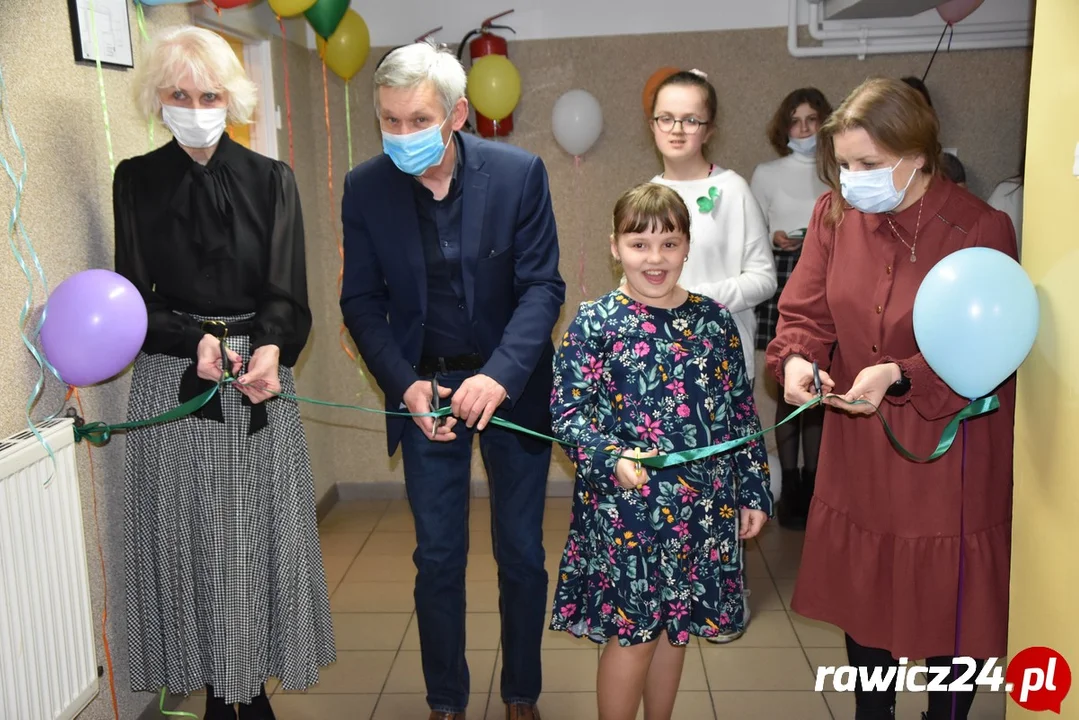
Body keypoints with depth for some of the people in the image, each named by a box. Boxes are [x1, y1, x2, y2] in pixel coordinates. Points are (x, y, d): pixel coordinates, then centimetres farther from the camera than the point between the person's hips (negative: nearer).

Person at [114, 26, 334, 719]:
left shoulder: (271, 180, 3)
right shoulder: (136, 180, 4)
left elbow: (287, 293, -3)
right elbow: (135, 297, 2)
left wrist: (271, 349, -24)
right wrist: (196, 340, -17)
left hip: (258, 382, 0)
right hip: (172, 380, 0)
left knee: (260, 535, 4)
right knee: (189, 538, 4)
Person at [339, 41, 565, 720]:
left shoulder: (519, 172, -13)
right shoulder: (366, 187, -7)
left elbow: (543, 287, -12)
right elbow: (362, 302, -1)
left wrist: (500, 376, -26)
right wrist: (406, 384, -16)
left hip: (512, 384, 0)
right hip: (426, 387, 1)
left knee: (522, 554, 11)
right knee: (438, 558, 10)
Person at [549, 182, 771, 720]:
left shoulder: (714, 321, 3)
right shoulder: (595, 323, -8)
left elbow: (742, 411, 8)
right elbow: (566, 411, -9)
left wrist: (753, 492, 8)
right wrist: (613, 458, -25)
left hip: (703, 506, 4)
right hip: (624, 507, -4)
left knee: (676, 626, 17)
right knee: (631, 631, 6)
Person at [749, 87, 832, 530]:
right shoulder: (767, 174, 8)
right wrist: (773, 238, -12)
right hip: (782, 286, -1)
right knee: (790, 390, -1)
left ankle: (811, 486, 17)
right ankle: (790, 489, 10)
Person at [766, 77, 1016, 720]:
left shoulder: (982, 229, -16)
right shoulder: (835, 213, -4)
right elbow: (805, 313, -1)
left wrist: (898, 376, -30)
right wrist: (796, 359, -22)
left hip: (948, 458, -4)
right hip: (858, 454, 4)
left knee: (949, 607, 11)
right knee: (863, 601, 19)